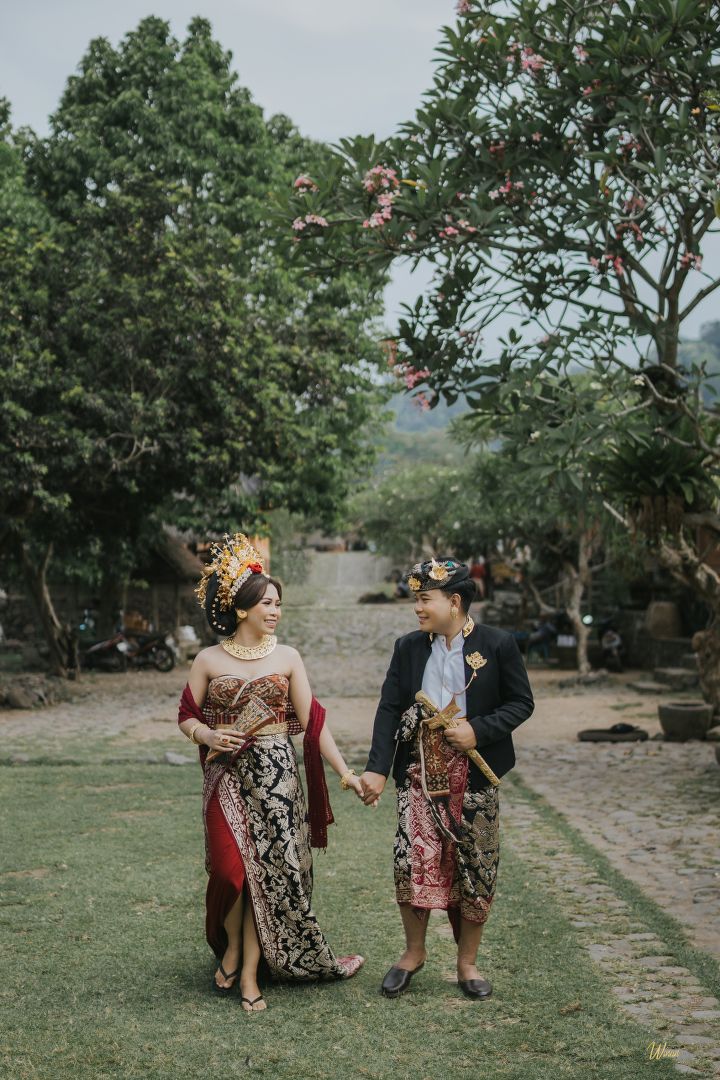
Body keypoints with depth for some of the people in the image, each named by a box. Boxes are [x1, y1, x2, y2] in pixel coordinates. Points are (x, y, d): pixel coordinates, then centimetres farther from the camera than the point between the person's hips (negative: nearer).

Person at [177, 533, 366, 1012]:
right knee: (232, 866, -4)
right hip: (227, 774, -1)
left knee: (267, 867, -1)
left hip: (275, 773, 1)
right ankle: (233, 949, 24)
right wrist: (208, 735, -15)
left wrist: (345, 771, -4)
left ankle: (248, 972, 8)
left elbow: (313, 719, 2)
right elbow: (187, 717, 7)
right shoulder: (209, 660, 1)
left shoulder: (287, 657, 4)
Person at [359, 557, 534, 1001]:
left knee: (475, 868, 5)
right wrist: (377, 768, -7)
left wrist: (478, 731, -15)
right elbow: (389, 709, 3)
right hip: (420, 773, 2)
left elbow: (521, 702, 0)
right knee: (412, 861, -3)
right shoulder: (408, 647, 5)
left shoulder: (498, 645, -4)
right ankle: (414, 952, 19)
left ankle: (468, 962, 23)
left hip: (474, 773, -2)